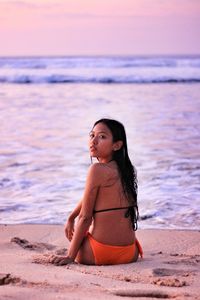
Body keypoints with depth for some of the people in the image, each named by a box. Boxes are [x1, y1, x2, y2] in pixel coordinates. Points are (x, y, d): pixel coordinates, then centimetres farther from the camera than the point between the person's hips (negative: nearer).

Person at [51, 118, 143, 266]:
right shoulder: (125, 169, 7)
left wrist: (70, 256, -6)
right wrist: (71, 218, 36)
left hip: (101, 253, -6)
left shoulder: (98, 169, -15)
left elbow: (85, 217, -11)